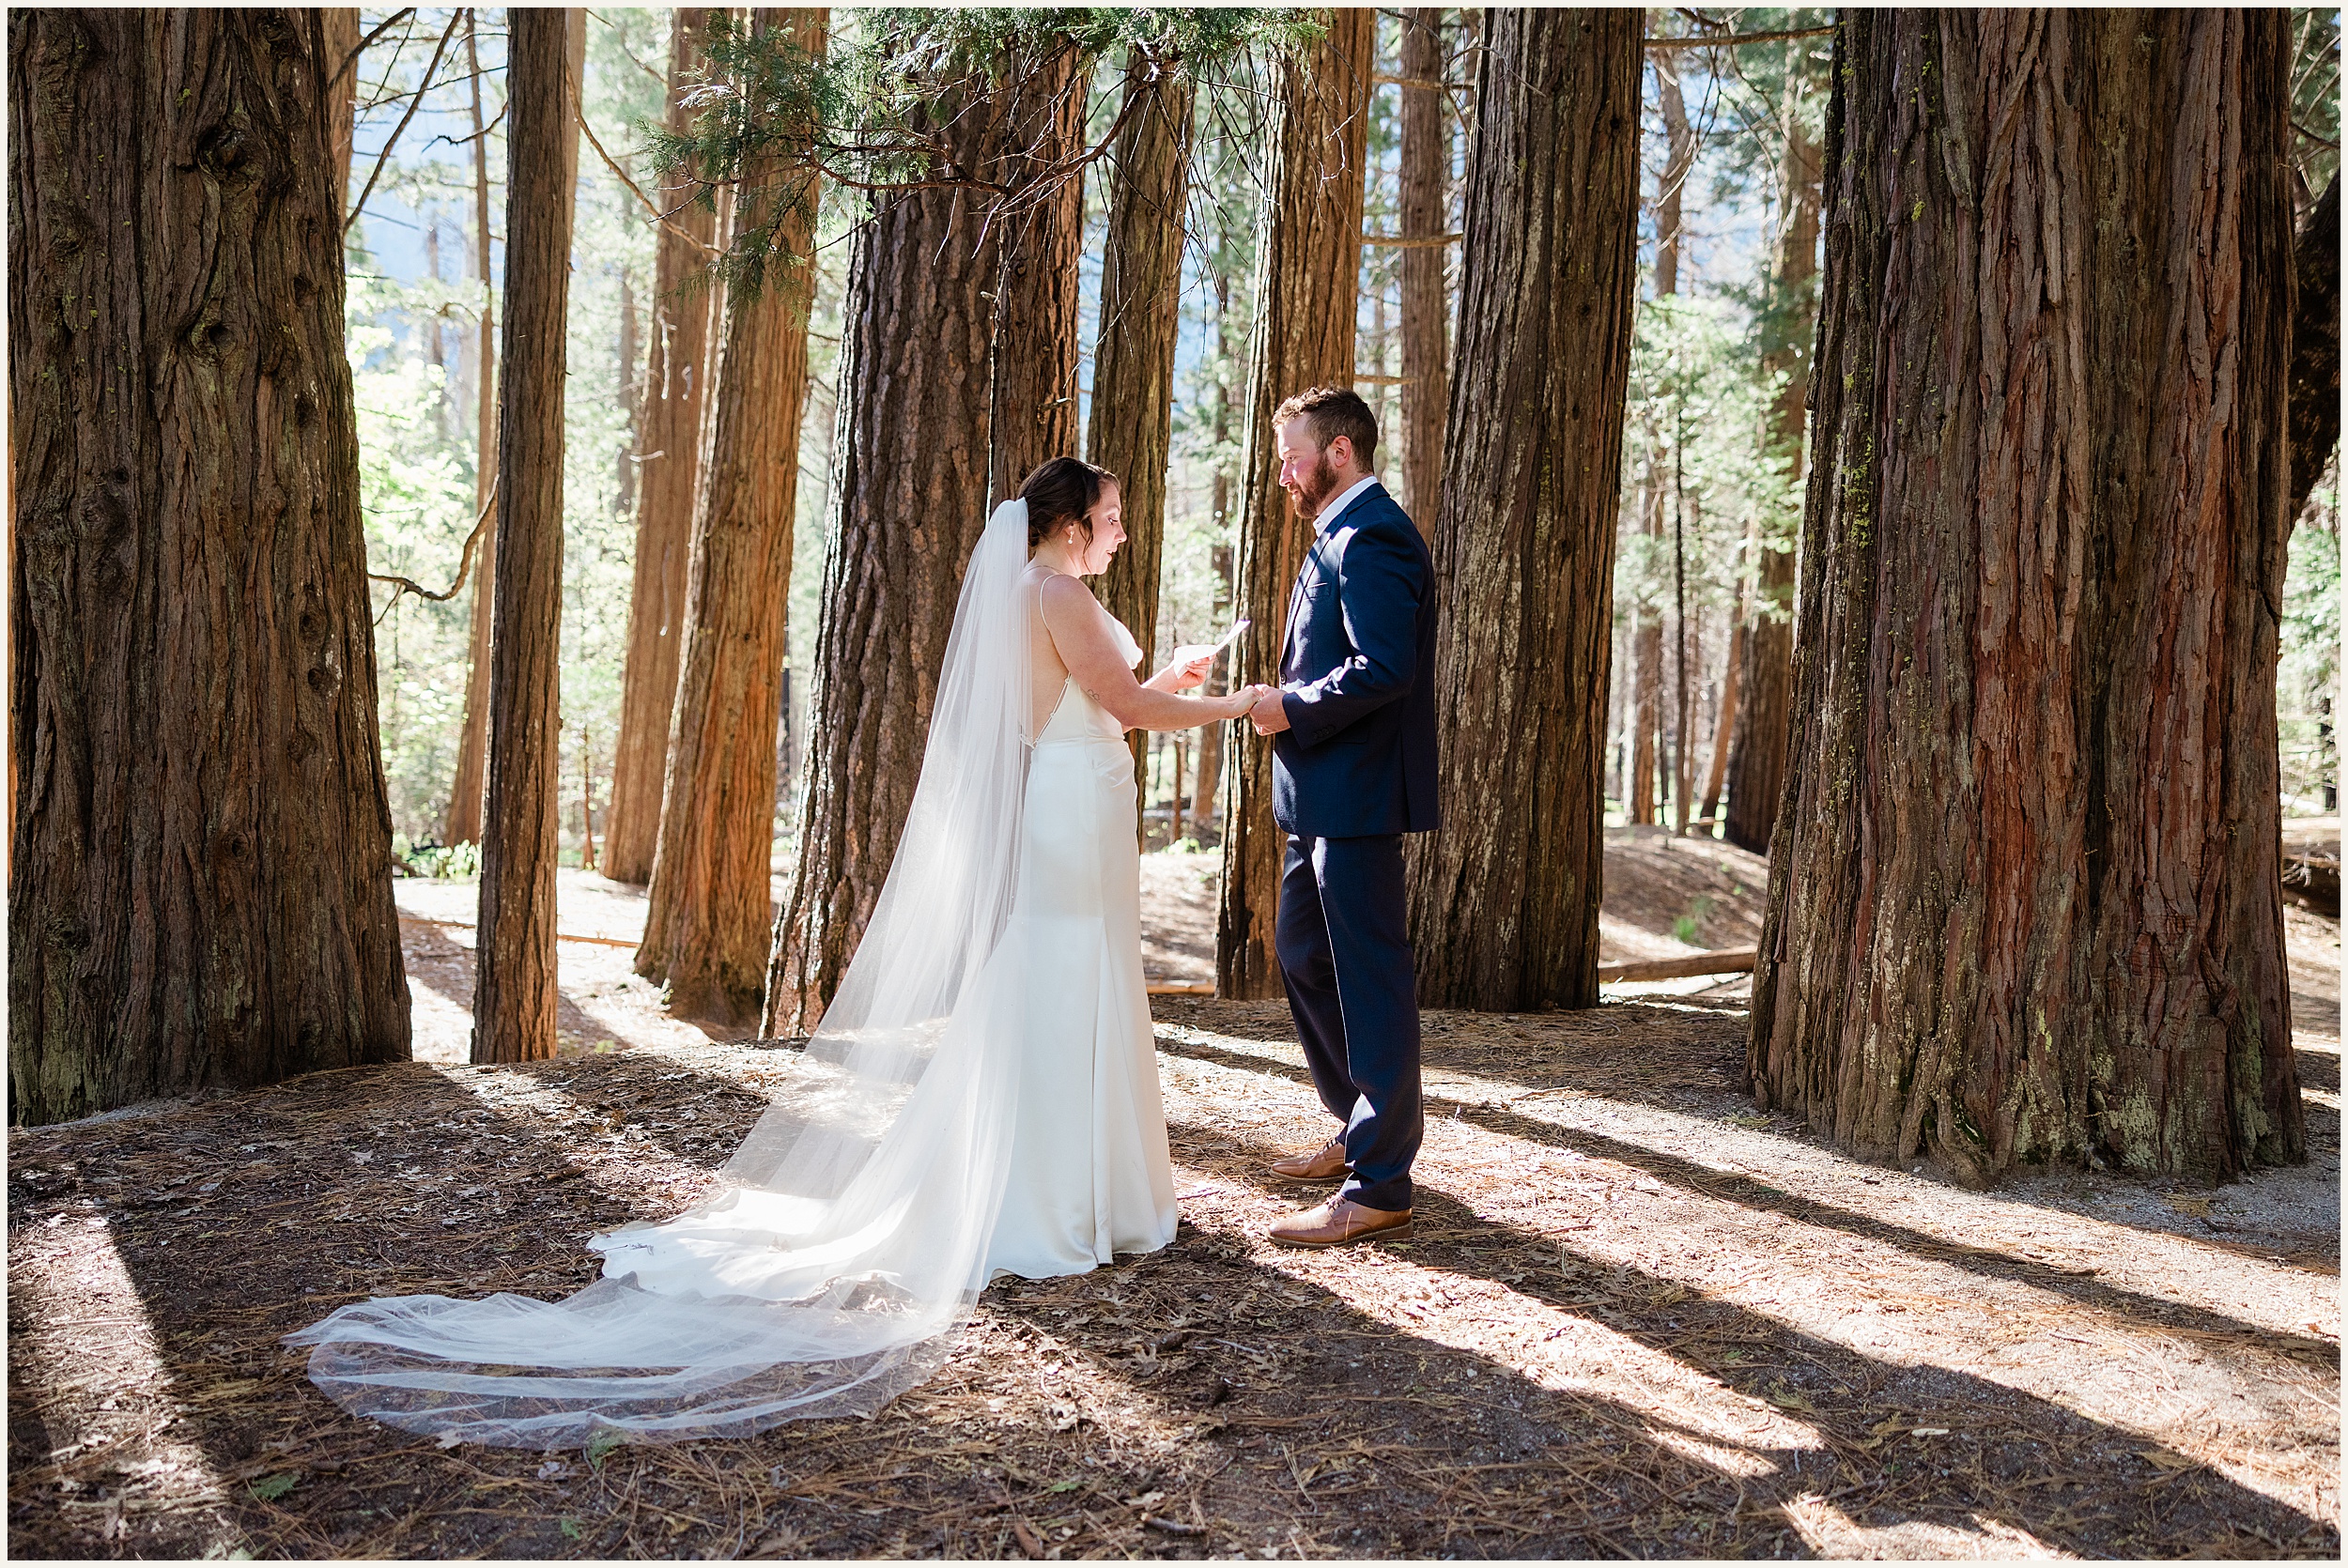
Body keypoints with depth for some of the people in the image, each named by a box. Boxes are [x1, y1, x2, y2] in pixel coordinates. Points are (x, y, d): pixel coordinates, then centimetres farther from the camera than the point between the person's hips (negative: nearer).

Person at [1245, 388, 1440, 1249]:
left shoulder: (1370, 539, -16)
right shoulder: (1341, 537, 18)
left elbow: (1384, 668, -27)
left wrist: (1290, 708, -17)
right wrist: (1285, 700, 9)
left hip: (1358, 796, -11)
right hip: (1324, 795, 11)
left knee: (1370, 980, -5)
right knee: (1301, 953, 19)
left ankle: (1378, 1187, 3)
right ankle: (1361, 1129, 34)